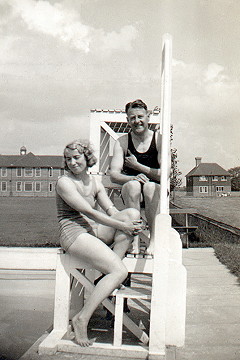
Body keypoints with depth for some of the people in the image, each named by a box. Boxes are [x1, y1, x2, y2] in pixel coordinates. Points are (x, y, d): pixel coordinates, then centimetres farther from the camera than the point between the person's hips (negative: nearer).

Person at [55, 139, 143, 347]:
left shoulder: (94, 182, 15)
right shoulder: (64, 182, -7)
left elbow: (111, 210, 7)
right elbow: (89, 212, -15)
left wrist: (132, 225, -14)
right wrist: (123, 226, -18)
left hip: (95, 229, 7)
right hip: (74, 233, -7)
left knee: (133, 213, -15)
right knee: (120, 271, -22)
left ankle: (107, 276, -13)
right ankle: (82, 318, -11)